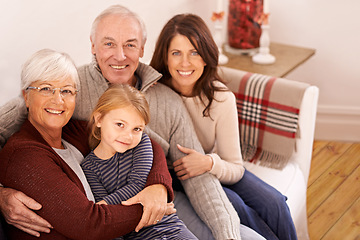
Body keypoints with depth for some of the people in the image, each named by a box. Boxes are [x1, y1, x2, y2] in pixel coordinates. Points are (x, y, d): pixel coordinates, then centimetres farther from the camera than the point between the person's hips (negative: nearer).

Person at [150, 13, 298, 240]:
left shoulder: (221, 98, -13)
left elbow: (235, 170, -10)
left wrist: (210, 163, -31)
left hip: (214, 170, 3)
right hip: (172, 178, -3)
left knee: (274, 203, -15)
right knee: (230, 202, -28)